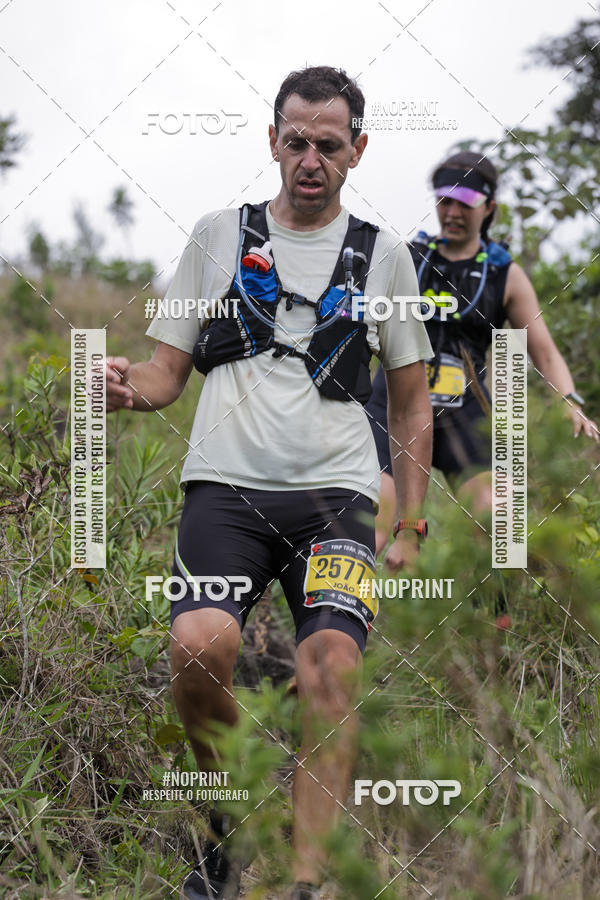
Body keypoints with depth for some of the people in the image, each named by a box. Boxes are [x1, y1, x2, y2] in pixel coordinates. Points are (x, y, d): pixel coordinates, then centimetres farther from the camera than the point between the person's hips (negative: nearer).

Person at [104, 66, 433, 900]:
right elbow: (170, 368, 14)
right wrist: (130, 387, -10)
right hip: (227, 486, 0)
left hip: (336, 494, 1)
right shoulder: (218, 234, 13)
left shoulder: (382, 255, 14)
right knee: (198, 648, -25)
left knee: (332, 667, -22)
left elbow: (411, 402, 19)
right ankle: (228, 822, 2)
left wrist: (410, 526, 11)